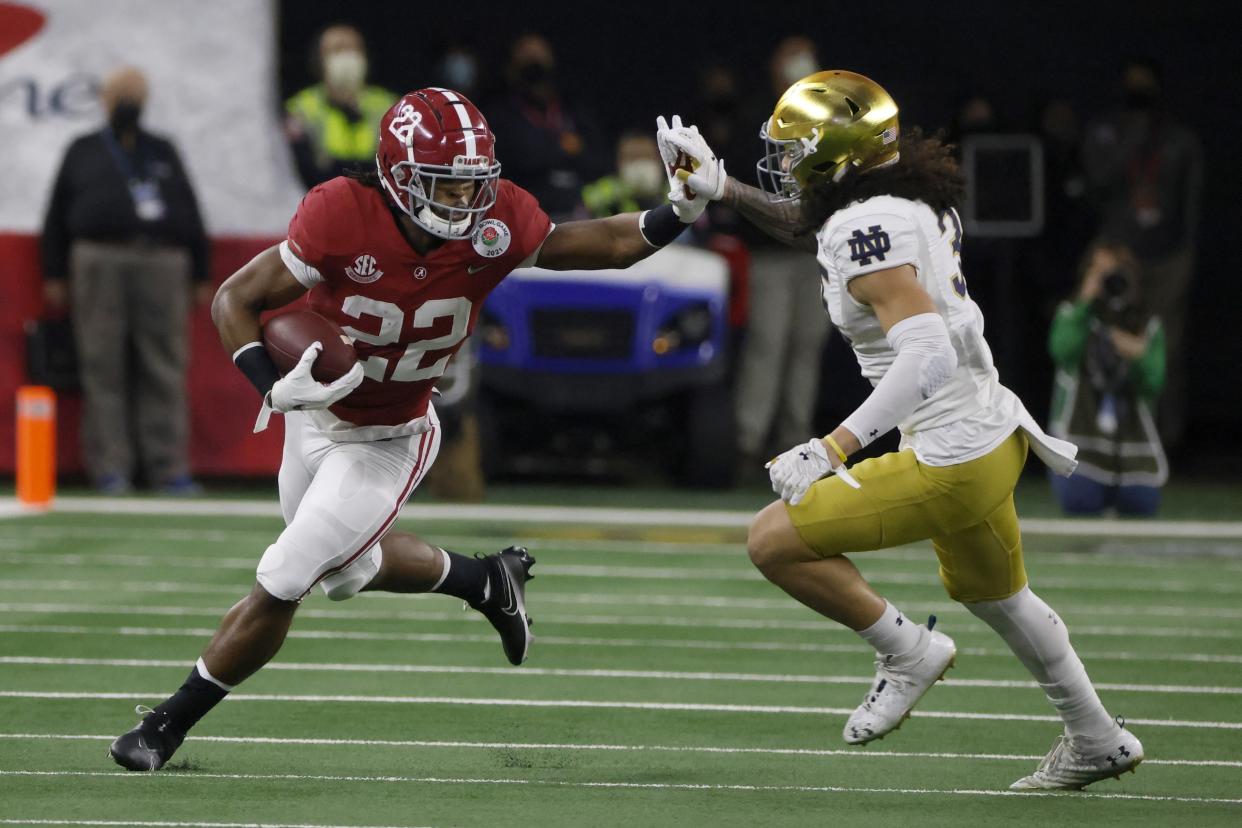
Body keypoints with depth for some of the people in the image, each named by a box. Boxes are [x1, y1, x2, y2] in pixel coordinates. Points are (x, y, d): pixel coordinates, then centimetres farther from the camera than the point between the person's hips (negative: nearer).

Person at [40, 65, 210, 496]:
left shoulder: (164, 153, 21)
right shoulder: (83, 153, 16)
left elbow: (191, 215, 20)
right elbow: (58, 217, 12)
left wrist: (201, 278, 14)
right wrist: (54, 277, 5)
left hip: (163, 265, 1)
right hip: (100, 263, -1)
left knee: (164, 370, -4)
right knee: (103, 368, -5)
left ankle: (169, 468, -4)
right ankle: (110, 468, -3)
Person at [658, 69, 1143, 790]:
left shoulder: (868, 231, -21)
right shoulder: (912, 204, 7)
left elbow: (926, 357, -30)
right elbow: (816, 230, 28)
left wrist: (834, 449, -32)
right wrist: (722, 187, 22)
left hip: (950, 459, -10)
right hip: (995, 433, 10)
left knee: (775, 542, -6)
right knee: (994, 594, 31)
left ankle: (907, 650, 5)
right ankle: (1098, 743, 45)